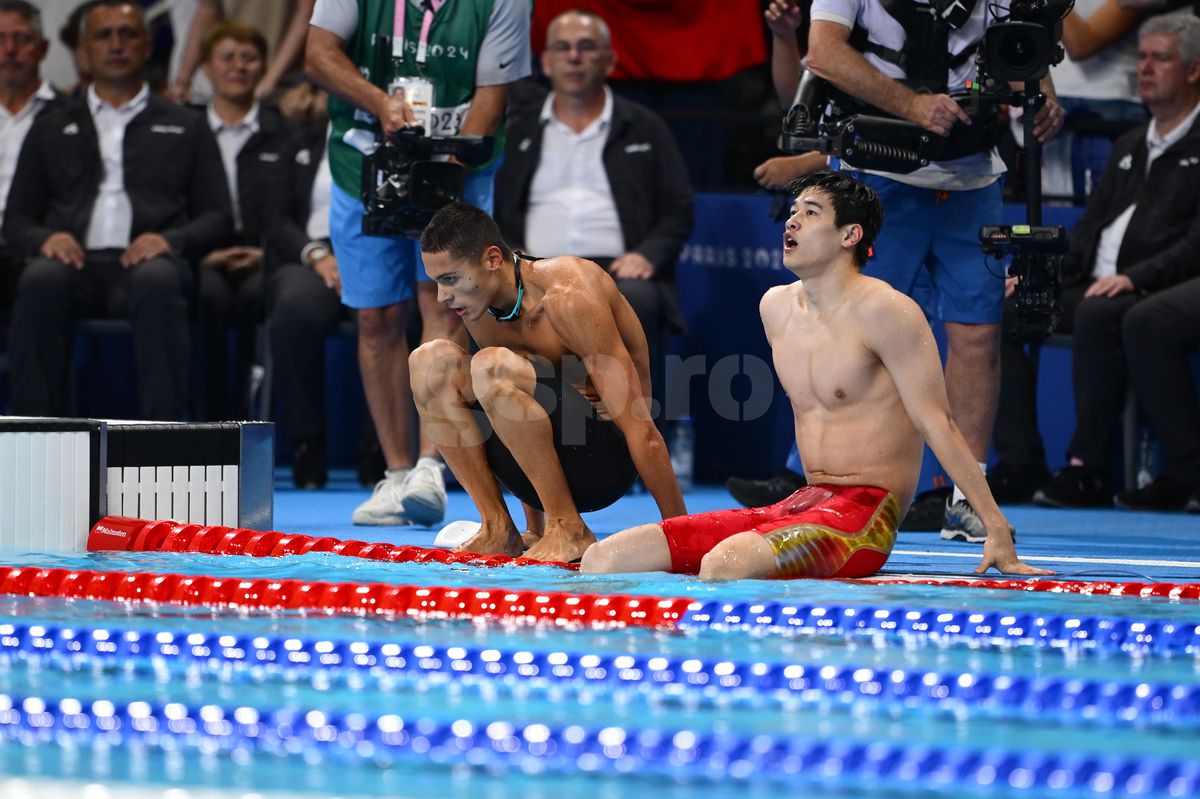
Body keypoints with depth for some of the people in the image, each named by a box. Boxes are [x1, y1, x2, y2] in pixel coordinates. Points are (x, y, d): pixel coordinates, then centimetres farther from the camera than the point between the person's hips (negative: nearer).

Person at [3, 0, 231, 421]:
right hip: (77, 262, 1)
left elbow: (216, 216, 15)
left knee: (157, 281, -39)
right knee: (39, 281, -36)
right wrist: (45, 239, -4)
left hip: (146, 261, -1)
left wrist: (170, 240, -8)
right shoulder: (52, 129, 25)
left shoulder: (186, 126, 22)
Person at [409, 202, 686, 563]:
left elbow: (640, 429, -22)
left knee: (491, 367, -29)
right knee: (431, 360, -7)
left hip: (608, 461, -8)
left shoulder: (567, 298, -21)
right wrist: (535, 531, 16)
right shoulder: (478, 306, 2)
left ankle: (569, 530, -20)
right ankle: (498, 530, -7)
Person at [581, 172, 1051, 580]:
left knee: (725, 564, -38)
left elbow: (937, 425, -10)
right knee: (603, 559, -7)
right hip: (802, 504, 8)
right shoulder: (775, 307, 14)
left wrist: (998, 530, -14)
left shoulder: (881, 311, -8)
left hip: (864, 517, -8)